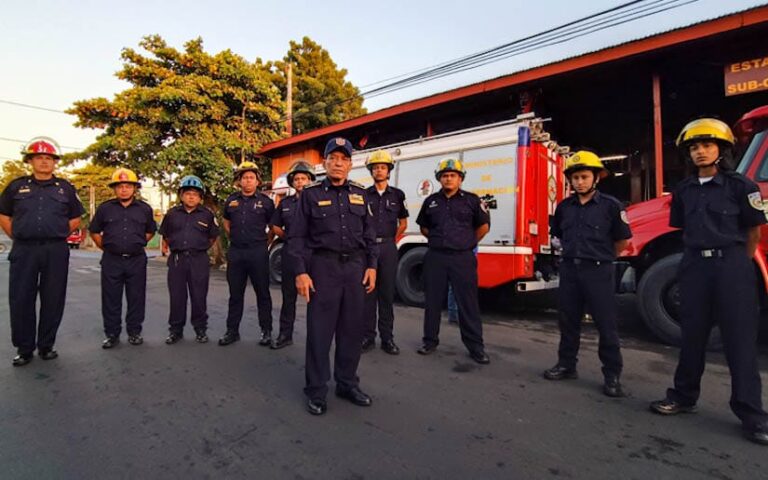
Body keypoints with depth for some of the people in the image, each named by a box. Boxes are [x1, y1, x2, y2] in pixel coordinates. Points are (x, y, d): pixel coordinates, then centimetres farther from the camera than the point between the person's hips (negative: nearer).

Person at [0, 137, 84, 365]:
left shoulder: (65, 188, 9)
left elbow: (76, 218, 14)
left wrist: (59, 236, 6)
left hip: (56, 251, 0)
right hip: (23, 250, 1)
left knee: (53, 300, 4)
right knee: (20, 300, 3)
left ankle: (46, 346, 17)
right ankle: (24, 349, 15)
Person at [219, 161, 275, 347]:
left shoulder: (265, 201, -1)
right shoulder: (231, 200, 9)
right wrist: (235, 238, 16)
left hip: (258, 252, -3)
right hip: (235, 252, 3)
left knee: (262, 293, 3)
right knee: (235, 294, 11)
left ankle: (266, 331, 13)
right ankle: (232, 331, 21)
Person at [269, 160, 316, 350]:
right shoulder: (285, 203, 13)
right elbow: (276, 226, 21)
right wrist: (288, 238, 11)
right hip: (290, 252, 4)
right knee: (288, 294, 9)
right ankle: (285, 334, 19)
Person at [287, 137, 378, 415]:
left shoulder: (359, 194, 12)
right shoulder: (311, 194, 1)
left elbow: (369, 234, 13)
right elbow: (297, 236, -2)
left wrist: (371, 266, 5)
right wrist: (300, 272, -10)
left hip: (355, 267, 4)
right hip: (323, 266, -3)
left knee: (352, 329, 10)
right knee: (319, 330, 1)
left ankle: (347, 384, 25)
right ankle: (316, 391, 14)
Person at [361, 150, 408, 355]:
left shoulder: (397, 195, 8)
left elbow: (403, 223, 16)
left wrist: (391, 241, 10)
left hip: (388, 247, 1)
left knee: (387, 293, 4)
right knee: (368, 292, 3)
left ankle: (387, 338, 12)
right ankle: (368, 336, 11)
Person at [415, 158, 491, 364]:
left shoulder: (471, 200, 1)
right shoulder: (431, 201, 9)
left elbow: (484, 225, 8)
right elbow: (423, 227, 21)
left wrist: (468, 243, 10)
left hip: (462, 258, -2)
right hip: (435, 257, 3)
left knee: (468, 303, 1)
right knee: (433, 301, 9)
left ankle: (476, 347, 10)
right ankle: (430, 340, 23)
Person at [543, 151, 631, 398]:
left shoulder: (610, 205, -5)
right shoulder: (564, 207, 7)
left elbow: (622, 240, 4)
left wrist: (602, 257, 11)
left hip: (598, 271, -4)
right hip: (569, 269, 4)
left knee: (606, 324, 1)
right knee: (568, 320, 11)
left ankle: (612, 375, 12)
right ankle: (567, 364, 24)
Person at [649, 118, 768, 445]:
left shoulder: (740, 186, -3)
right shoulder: (683, 191, 9)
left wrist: (738, 266, 4)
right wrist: (699, 259, 12)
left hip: (730, 265, -4)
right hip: (694, 266, 4)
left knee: (740, 339, -1)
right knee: (692, 335, 11)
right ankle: (684, 396, 23)